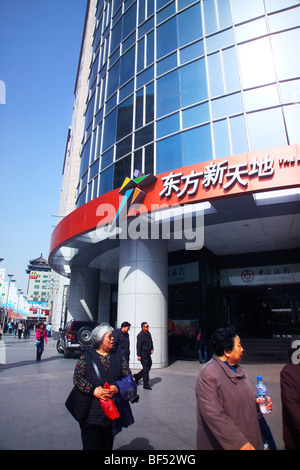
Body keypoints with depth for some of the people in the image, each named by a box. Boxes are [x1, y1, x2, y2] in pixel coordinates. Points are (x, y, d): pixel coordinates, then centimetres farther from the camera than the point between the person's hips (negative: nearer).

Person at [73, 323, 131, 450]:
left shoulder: (118, 357, 7)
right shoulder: (86, 356, -2)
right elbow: (77, 378, -8)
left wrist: (117, 388, -14)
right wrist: (93, 390, -20)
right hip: (91, 413, -3)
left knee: (108, 445, 16)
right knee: (91, 446, 4)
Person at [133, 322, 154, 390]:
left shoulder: (149, 333, 9)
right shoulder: (140, 335, -16)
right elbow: (138, 346, -16)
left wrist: (152, 349, 9)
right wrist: (139, 355, -17)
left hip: (148, 354, 8)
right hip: (143, 354, -8)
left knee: (149, 366, 14)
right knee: (146, 369, -1)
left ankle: (137, 376, 31)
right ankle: (146, 385, 12)